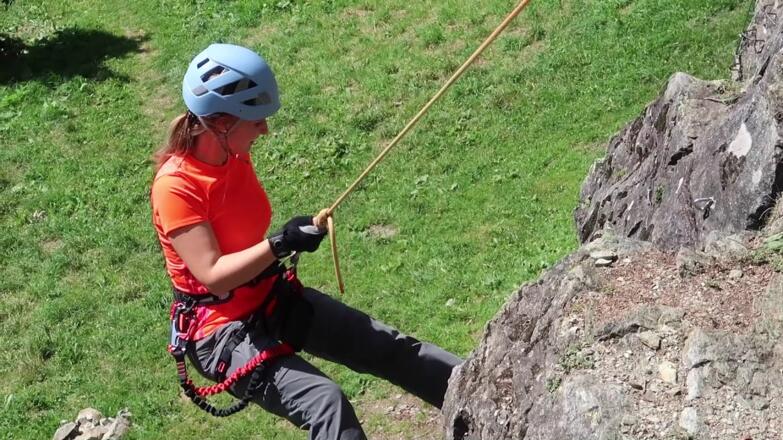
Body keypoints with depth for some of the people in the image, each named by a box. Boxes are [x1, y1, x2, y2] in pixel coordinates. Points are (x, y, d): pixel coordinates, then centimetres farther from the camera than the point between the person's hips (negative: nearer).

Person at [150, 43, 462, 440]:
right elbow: (212, 276, -27)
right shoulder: (175, 186, -23)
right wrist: (281, 244, -32)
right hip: (221, 328, -8)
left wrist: (289, 238, 2)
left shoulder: (234, 156, 0)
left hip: (272, 298, 8)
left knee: (388, 348, 5)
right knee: (326, 403, -26)